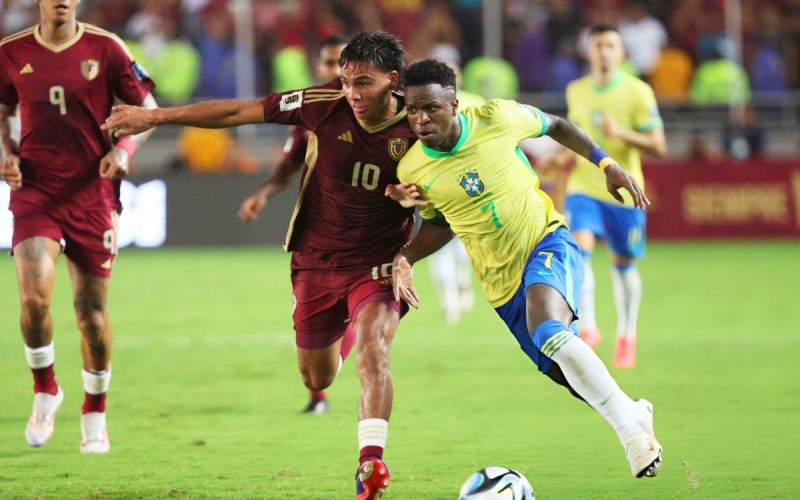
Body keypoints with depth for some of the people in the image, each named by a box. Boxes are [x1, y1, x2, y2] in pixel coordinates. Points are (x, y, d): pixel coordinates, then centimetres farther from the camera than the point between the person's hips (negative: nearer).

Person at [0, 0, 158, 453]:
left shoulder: (105, 48, -1)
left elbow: (147, 109, 5)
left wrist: (124, 148, -14)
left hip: (93, 193, 0)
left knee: (93, 311, 3)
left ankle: (95, 417, 23)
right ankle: (45, 390, 5)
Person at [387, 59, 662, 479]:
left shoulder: (496, 118, -14)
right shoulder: (412, 170, -8)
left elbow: (554, 125, 7)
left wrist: (606, 164, 3)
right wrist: (405, 257, -6)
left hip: (548, 242, -4)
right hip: (503, 282, 4)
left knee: (547, 330, -32)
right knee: (568, 374, 5)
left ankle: (631, 429, -23)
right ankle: (634, 412, 37)